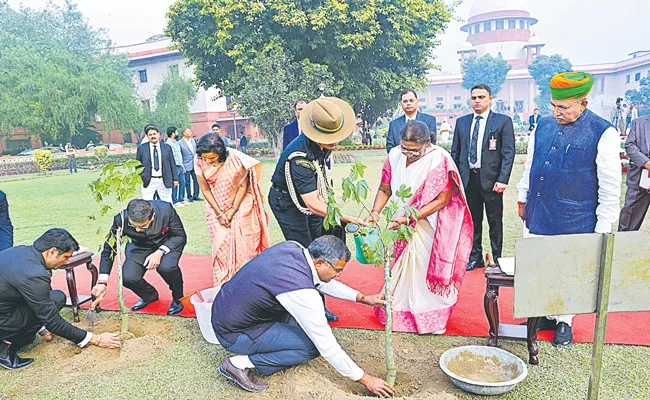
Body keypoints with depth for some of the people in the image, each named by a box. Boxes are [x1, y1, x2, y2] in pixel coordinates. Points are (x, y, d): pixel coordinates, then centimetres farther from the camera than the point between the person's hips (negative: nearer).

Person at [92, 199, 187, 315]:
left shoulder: (166, 210, -30)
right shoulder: (121, 219, -25)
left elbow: (180, 236, -16)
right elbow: (109, 248, -11)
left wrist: (160, 252, -32)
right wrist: (102, 282, -15)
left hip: (167, 244, -2)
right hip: (139, 248, 3)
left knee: (167, 267, -34)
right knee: (128, 278, -22)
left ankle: (178, 298, -3)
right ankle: (150, 295, 13)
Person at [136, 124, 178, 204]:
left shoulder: (167, 147, 8)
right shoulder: (141, 148, 6)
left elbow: (172, 164, 9)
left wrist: (175, 179, 5)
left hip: (165, 182, 1)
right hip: (149, 182, 0)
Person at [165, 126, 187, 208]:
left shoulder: (176, 142, 15)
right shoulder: (167, 144, -14)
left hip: (180, 167, 9)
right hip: (174, 167, -9)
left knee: (182, 183, 13)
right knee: (175, 185, -2)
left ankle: (181, 200, 24)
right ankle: (174, 202, 8)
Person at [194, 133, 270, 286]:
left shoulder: (235, 158, -25)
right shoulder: (199, 161, -16)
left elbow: (243, 185, -14)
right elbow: (205, 189, -8)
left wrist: (233, 211, -15)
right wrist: (219, 214, -11)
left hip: (239, 205, -2)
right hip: (216, 206, 2)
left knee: (242, 243, -1)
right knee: (221, 243, 0)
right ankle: (224, 283, 12)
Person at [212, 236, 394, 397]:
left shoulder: (292, 248, -7)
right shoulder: (302, 292, -30)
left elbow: (322, 282, 12)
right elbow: (326, 345, -21)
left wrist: (362, 297, 8)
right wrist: (365, 379, -10)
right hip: (232, 333, -8)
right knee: (312, 346, -9)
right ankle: (240, 363, -4)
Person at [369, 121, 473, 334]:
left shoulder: (439, 160, -19)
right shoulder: (395, 155, -7)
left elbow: (442, 199, -19)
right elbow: (384, 190, 1)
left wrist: (411, 218, -26)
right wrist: (375, 212, -16)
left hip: (427, 227, -4)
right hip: (400, 225, 5)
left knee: (423, 270, 6)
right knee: (400, 270, 16)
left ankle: (427, 317, 26)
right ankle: (399, 312, 35)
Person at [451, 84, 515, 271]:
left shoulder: (503, 121, 0)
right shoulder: (461, 122, 11)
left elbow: (508, 152, -5)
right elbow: (455, 152, 13)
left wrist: (502, 179, -14)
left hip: (491, 179, -3)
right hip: (468, 178, 3)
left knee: (495, 222, 6)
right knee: (472, 220, 11)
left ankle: (496, 259, 20)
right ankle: (475, 258, 23)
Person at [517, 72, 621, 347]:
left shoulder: (603, 134, -10)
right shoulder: (543, 125, 5)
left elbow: (610, 187, -8)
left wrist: (603, 226, -7)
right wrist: (523, 198, 18)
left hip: (572, 222, -4)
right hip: (536, 216, 5)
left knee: (567, 274, 8)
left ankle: (564, 322, 30)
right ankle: (545, 315, 32)